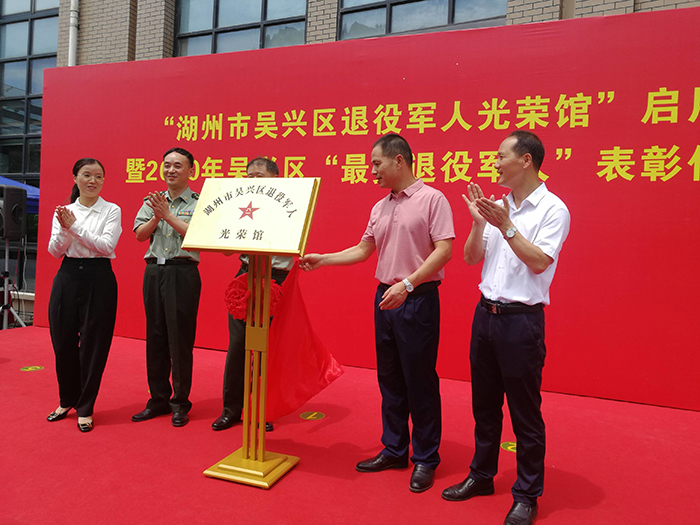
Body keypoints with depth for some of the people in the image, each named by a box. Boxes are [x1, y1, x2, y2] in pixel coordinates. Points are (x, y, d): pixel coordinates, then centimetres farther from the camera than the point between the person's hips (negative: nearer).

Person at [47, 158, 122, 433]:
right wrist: (64, 229, -15)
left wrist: (75, 227, -14)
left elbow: (107, 245, -12)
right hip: (67, 276, 3)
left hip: (98, 278, -3)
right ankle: (67, 400, 31)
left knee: (93, 345, 0)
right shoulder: (64, 211, 10)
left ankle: (85, 408, 16)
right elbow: (54, 251, 3)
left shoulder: (112, 211, 1)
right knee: (63, 341, 9)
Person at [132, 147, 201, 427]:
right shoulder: (152, 201, 14)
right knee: (155, 336, 10)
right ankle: (159, 399, 22)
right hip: (153, 271, 5)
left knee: (180, 338, -1)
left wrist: (168, 215, -13)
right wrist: (157, 216, -10)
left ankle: (180, 403, 12)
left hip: (182, 272, -5)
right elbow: (140, 234, 5)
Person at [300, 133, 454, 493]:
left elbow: (443, 250, -14)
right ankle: (394, 450, 27)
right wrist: (322, 260, 11)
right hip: (384, 298, 7)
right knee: (389, 379, 13)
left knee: (420, 381, 1)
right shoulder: (379, 208, 15)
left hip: (417, 300, -7)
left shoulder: (432, 199, -7)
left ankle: (425, 459, 17)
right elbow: (362, 250, 19)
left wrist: (407, 283, -22)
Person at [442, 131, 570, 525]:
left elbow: (539, 262, -17)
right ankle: (482, 475, 35)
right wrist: (479, 222, -6)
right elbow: (471, 258, 8)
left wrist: (506, 226, -19)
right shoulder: (498, 207, 9)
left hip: (521, 319, -6)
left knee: (525, 411, 5)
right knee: (484, 402, 17)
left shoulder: (552, 209, -7)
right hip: (486, 313, 6)